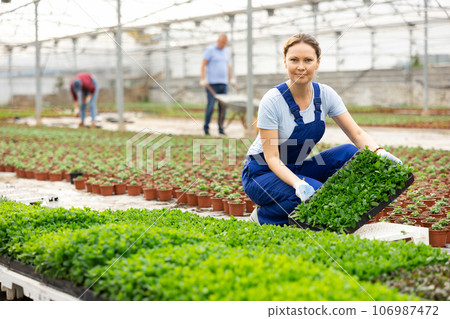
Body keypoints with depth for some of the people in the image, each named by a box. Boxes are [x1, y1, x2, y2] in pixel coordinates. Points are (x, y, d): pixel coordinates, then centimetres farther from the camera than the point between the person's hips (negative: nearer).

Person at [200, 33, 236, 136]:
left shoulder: (226, 51, 17)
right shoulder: (210, 50, -3)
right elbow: (203, 65, -6)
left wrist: (231, 79, 18)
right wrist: (203, 79, -13)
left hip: (223, 83, 6)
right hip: (212, 83, -6)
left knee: (223, 107, 1)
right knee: (211, 105, -9)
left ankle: (221, 129, 6)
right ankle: (206, 127, 1)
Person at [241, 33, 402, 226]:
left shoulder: (326, 95, -7)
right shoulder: (272, 101, -22)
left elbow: (357, 134, -8)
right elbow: (271, 157, -23)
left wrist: (379, 153, -30)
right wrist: (298, 184, -41)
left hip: (297, 168, 6)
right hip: (262, 172, -5)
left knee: (349, 153, -18)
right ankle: (263, 216, -6)